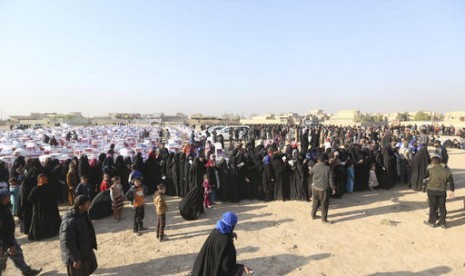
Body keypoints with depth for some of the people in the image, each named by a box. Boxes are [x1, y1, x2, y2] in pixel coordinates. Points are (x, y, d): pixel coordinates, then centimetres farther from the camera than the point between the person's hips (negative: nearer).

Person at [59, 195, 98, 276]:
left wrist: (92, 244, 19)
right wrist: (75, 258, -24)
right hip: (76, 255, -8)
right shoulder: (69, 222, -31)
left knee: (90, 268, 25)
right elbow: (67, 243, -28)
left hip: (85, 250, 9)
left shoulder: (83, 214, -3)